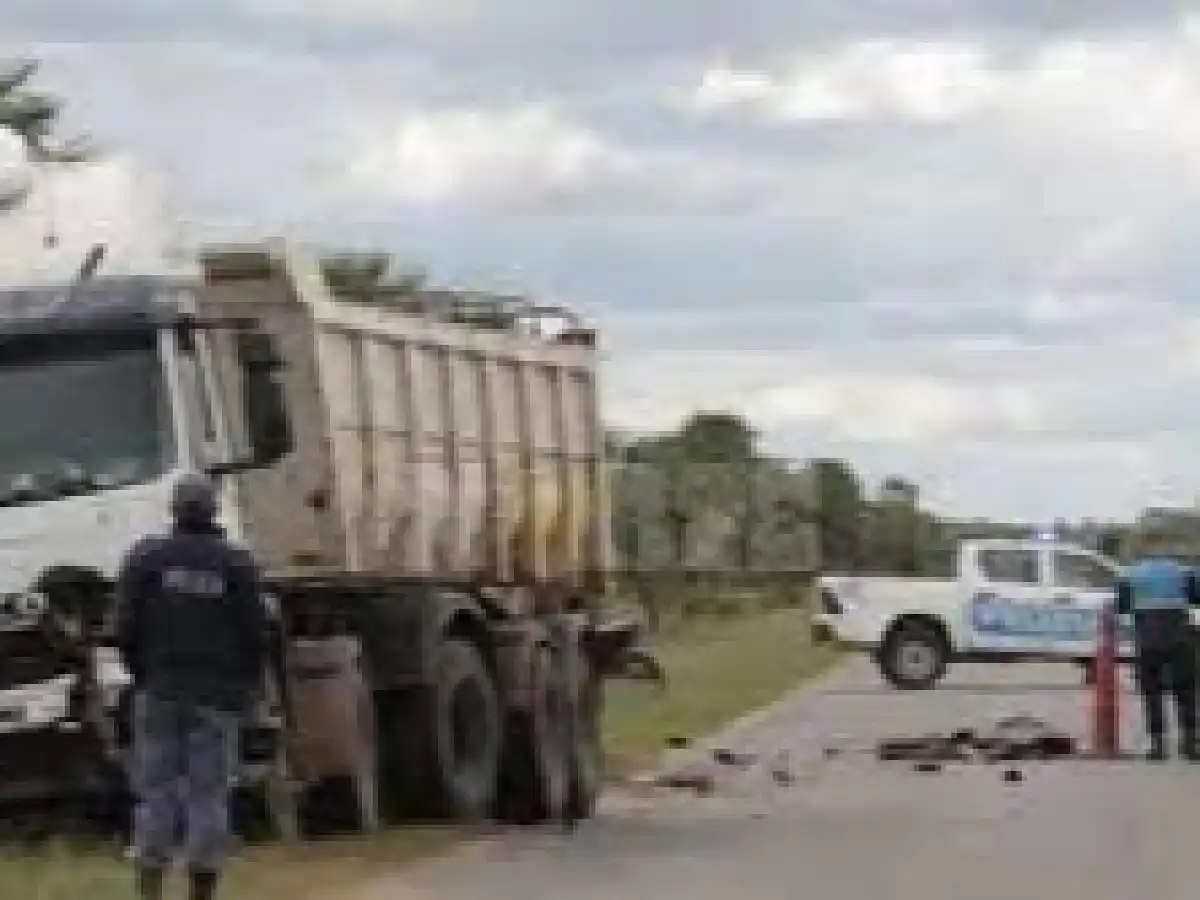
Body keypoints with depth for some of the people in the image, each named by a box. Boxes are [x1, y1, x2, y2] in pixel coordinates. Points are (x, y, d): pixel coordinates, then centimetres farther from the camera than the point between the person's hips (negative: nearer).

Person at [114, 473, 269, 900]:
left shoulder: (145, 557, 1)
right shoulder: (237, 563, 0)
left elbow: (126, 628, -1)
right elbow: (255, 634, -1)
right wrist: (246, 686, 13)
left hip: (159, 691, 0)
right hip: (218, 695, 0)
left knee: (156, 790, 2)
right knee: (210, 796, 2)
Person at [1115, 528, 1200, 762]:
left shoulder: (1131, 574, 2)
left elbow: (1121, 607, 3)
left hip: (1147, 640, 0)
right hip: (1179, 637, 0)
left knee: (1152, 693, 5)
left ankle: (1157, 744, -1)